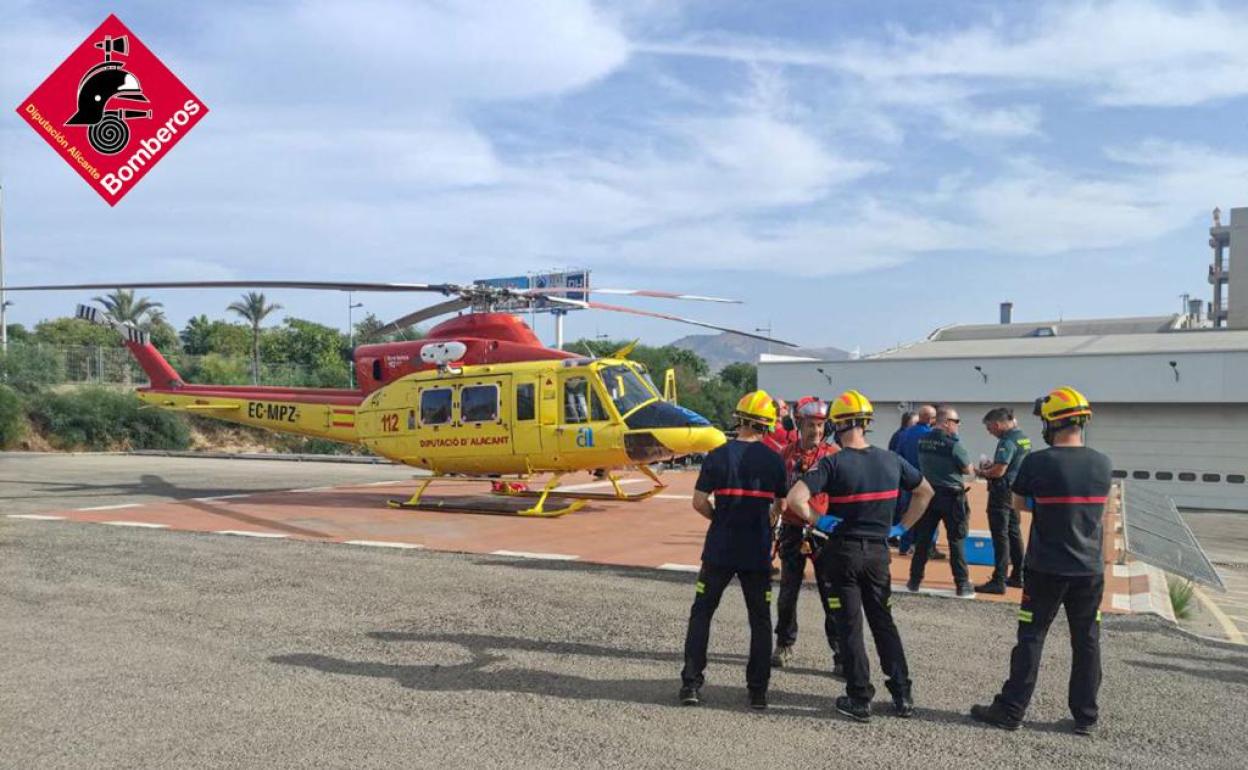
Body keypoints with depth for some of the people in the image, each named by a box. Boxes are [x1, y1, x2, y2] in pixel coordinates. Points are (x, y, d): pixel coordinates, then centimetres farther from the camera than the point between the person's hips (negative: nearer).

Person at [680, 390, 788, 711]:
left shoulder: (718, 456, -7)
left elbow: (699, 502, -8)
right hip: (758, 552, 1)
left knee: (701, 613, 11)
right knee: (760, 620, 13)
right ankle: (758, 690, 15)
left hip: (719, 549, -1)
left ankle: (691, 684, 10)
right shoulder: (774, 460, -1)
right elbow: (781, 504, 8)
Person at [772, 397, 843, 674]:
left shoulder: (834, 454, -5)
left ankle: (841, 655, 9)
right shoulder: (786, 454, 4)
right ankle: (784, 645, 31)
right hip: (792, 532, 3)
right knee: (787, 593, 13)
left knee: (832, 596, 0)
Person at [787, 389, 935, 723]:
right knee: (884, 622, 17)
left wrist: (818, 522, -9)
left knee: (850, 626, 7)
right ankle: (902, 695, 19)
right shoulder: (891, 460, 0)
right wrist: (902, 526, 16)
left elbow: (794, 499, -25)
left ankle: (859, 699, 12)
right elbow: (925, 491, 15)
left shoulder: (833, 463, -15)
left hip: (843, 551, -4)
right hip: (878, 551, 4)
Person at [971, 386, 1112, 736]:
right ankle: (1085, 716, 21)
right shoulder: (1103, 464, -2)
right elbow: (1099, 511, 12)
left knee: (1031, 639, 5)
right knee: (1086, 641, 13)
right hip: (1091, 569, 4)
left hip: (1047, 569, -3)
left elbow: (1019, 505, 0)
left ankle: (1011, 710, 12)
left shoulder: (1037, 463, -15)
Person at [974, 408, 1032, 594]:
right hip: (1016, 492, 10)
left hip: (1002, 492, -10)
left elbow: (998, 471, -24)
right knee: (1014, 533, 18)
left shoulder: (1007, 441, -20)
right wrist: (993, 463, 12)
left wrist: (981, 473, -7)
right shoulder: (1024, 438, 10)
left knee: (1000, 536, -6)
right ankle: (1017, 576, 27)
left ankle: (998, 582, -4)